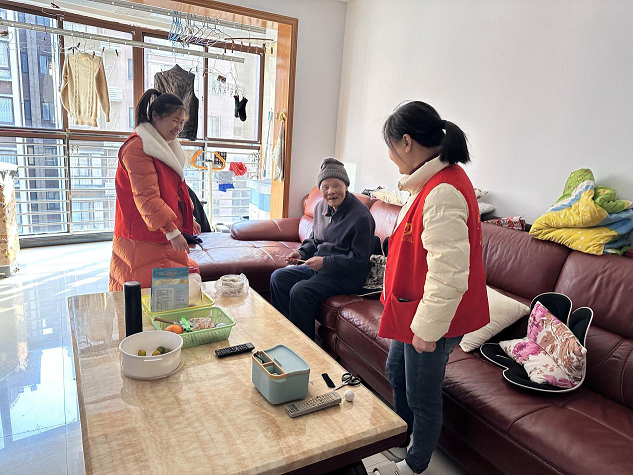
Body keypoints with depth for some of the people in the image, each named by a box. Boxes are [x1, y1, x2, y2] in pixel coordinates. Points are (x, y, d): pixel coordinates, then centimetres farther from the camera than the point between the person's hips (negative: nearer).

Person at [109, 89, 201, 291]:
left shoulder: (165, 147, 17)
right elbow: (147, 197, -22)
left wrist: (188, 220, 24)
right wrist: (172, 232, -25)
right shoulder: (137, 149, -15)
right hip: (143, 242, -9)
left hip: (166, 240, 10)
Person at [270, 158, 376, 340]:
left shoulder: (361, 216, -18)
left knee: (300, 291, -26)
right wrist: (302, 252, 2)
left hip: (347, 275, -8)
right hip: (318, 267, 9)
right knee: (278, 277, -3)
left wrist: (325, 262, -22)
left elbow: (359, 260, -18)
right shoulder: (321, 207, 7)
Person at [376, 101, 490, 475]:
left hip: (433, 318, -10)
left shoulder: (442, 194, -28)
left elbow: (448, 273, -30)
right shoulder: (440, 178, 5)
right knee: (397, 372, 27)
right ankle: (399, 441, 52)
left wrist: (428, 329, -22)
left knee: (422, 397, 12)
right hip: (414, 309, 11)